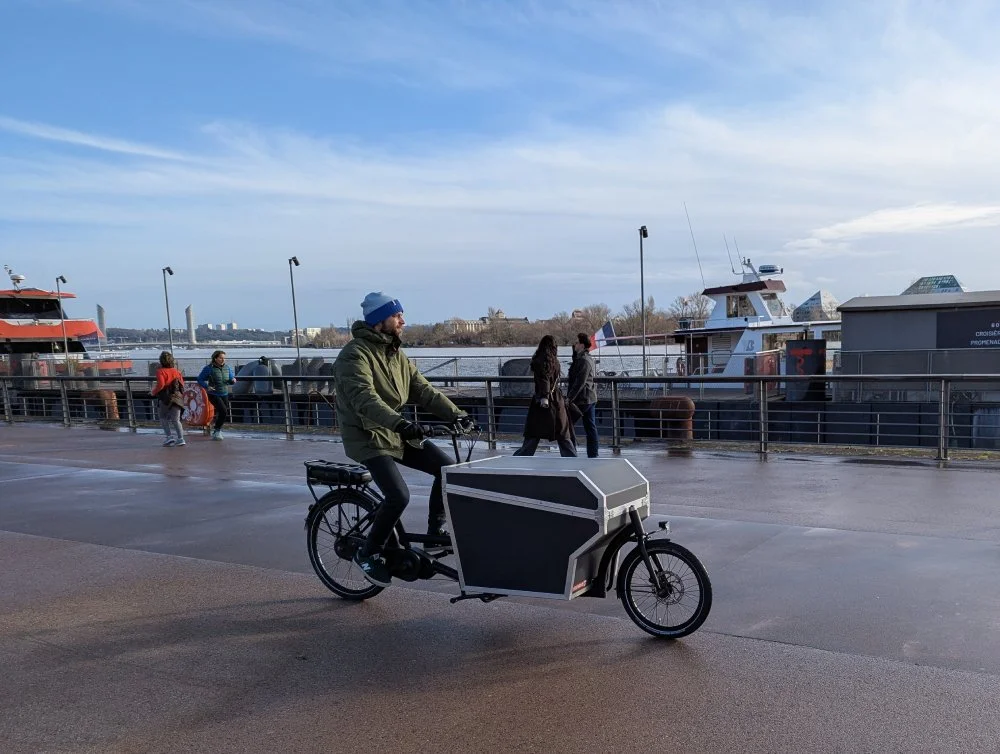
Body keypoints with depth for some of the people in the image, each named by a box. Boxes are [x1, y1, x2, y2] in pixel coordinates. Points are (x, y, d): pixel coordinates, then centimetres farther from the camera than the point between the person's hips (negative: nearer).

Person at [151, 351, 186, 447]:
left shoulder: (161, 371, -6)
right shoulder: (177, 371, 11)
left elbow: (160, 384, -18)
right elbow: (182, 385, 9)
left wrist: (154, 391, -2)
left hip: (165, 398, -4)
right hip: (177, 398, 4)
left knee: (163, 418, 12)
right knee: (176, 420, 8)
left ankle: (169, 436, -1)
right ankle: (180, 438, -4)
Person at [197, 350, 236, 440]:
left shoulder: (227, 368, 3)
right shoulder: (209, 368, -10)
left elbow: (231, 380, 12)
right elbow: (200, 379, -6)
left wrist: (233, 381, -12)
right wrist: (207, 387, -22)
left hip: (224, 394, 6)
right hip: (213, 394, -6)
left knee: (227, 413, 9)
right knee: (223, 411, -20)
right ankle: (217, 431, -2)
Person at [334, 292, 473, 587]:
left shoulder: (396, 355, 9)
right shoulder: (355, 355, -17)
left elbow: (424, 390, 5)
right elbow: (364, 399, -33)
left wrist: (457, 414, -8)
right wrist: (400, 422, -47)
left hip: (396, 434, 8)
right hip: (368, 438, -8)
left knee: (447, 466, -5)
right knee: (399, 496, -22)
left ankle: (435, 530, 12)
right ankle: (369, 553, 1)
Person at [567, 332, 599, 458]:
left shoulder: (583, 360, -17)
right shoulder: (589, 359, 15)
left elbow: (579, 383, -21)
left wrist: (569, 398, -20)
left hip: (581, 399, -10)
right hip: (591, 399, 10)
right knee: (590, 428, 9)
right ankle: (593, 455, 12)